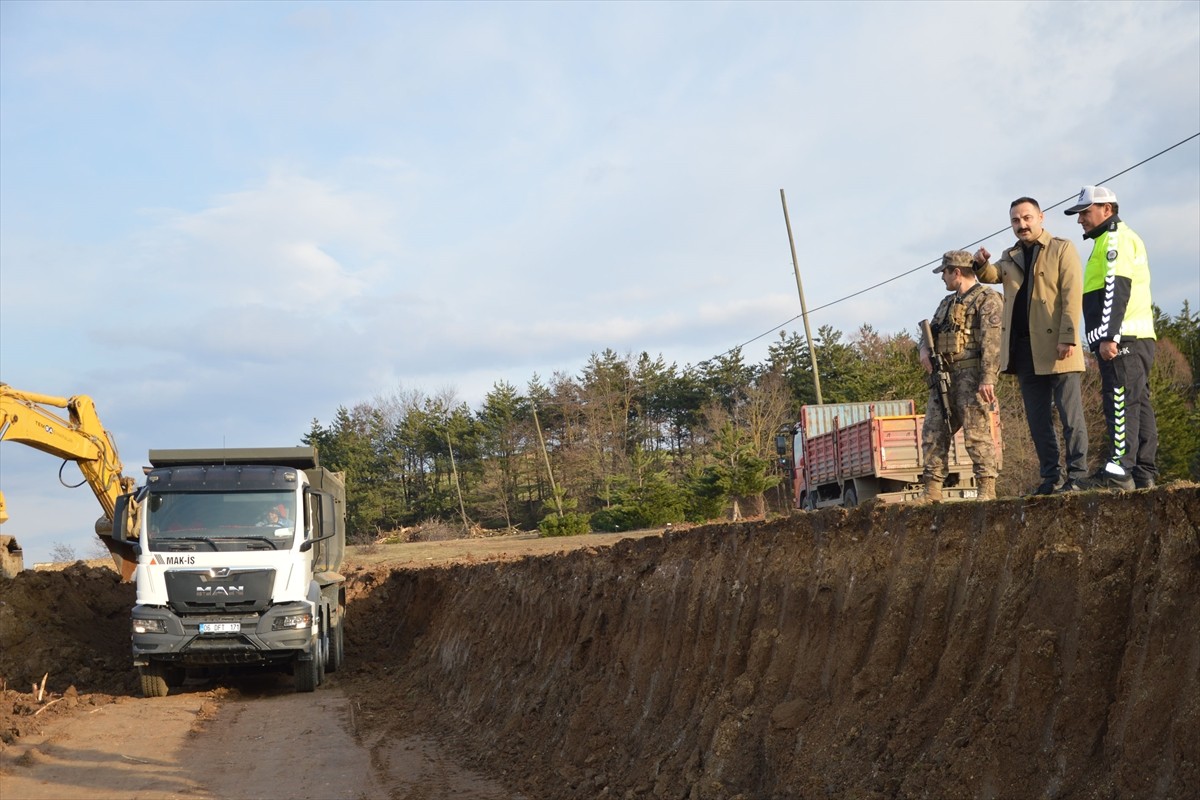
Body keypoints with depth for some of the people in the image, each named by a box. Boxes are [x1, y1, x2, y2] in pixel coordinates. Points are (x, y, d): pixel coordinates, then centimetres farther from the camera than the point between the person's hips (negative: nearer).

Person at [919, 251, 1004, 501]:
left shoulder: (987, 299, -3)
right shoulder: (947, 303, 24)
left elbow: (992, 341, -14)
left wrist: (987, 379, -24)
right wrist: (924, 350, 6)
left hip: (972, 374, -8)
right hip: (944, 375, 8)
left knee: (977, 433, -11)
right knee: (932, 433, 3)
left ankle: (987, 490, -8)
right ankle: (932, 491, 5)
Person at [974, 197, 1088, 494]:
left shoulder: (1062, 250, 1)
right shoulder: (1011, 257, 20)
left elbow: (1072, 296, -8)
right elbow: (991, 276, 6)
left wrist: (1068, 338, -17)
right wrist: (981, 263, -17)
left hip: (1056, 347, -6)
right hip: (1024, 348, 6)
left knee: (1070, 414, -5)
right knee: (1038, 419, 7)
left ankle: (1076, 476, -4)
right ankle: (1051, 477, 12)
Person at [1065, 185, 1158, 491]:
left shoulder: (1115, 238, -5)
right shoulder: (1119, 239, 28)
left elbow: (1116, 289, -17)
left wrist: (1108, 336, -23)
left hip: (1122, 340, -11)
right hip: (1137, 339, 11)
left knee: (1121, 403, -15)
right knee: (1139, 404, 7)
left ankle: (1118, 471, -21)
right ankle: (1145, 473, 7)